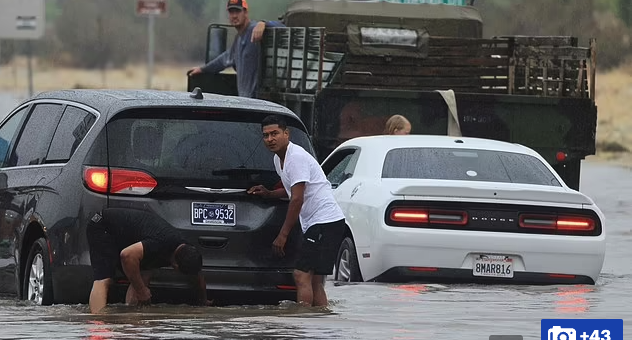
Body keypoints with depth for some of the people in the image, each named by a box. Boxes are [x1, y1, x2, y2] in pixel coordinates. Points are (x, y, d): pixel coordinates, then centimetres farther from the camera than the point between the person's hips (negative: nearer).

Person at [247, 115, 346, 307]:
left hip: (325, 222, -11)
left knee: (302, 275, -17)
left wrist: (283, 235, -17)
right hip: (315, 224, 11)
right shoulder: (278, 159, 16)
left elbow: (297, 199, -19)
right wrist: (268, 194, 16)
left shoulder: (296, 158, -15)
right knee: (315, 281, 9)